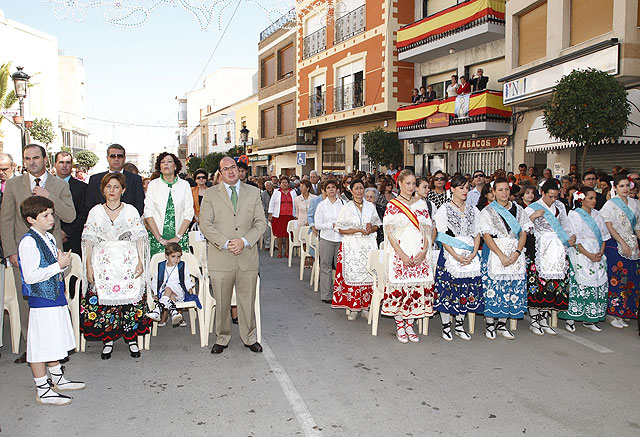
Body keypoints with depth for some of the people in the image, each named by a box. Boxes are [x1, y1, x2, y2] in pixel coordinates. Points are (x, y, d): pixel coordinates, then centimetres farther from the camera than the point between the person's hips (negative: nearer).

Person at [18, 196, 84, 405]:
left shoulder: (48, 237, 11)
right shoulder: (28, 242, -18)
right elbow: (30, 276, -23)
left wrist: (64, 262, 2)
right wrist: (59, 265, -20)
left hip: (55, 296, 10)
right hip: (41, 299, -10)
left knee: (53, 340, 21)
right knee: (40, 344, 1)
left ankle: (58, 380, 35)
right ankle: (43, 391, 12)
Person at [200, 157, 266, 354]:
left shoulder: (253, 192, 10)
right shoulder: (210, 194, 5)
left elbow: (261, 222, 4)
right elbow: (205, 224, -4)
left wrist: (244, 241, -11)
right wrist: (226, 243, -14)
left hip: (248, 256, 1)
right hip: (221, 257, -1)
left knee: (248, 300, 9)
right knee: (221, 302, 7)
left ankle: (249, 338, 25)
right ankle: (222, 338, 24)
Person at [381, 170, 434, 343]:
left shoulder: (421, 204, 11)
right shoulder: (392, 205, 0)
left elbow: (427, 230, 10)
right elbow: (389, 233, -4)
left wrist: (424, 251, -5)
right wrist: (402, 255, -12)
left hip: (420, 255, 3)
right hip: (399, 254, -3)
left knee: (418, 287, 1)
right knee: (399, 287, -2)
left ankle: (409, 325, 15)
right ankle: (399, 327, 13)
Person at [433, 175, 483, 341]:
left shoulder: (473, 210, 12)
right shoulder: (444, 210, -1)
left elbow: (477, 234, 11)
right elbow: (442, 237, -7)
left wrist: (474, 254, -5)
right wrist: (457, 257, -14)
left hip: (470, 256, 4)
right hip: (450, 255, -4)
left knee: (467, 289, 5)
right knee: (447, 289, -4)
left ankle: (459, 326, 18)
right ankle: (446, 326, 9)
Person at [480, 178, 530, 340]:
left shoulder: (518, 209, 12)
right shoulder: (488, 211, 2)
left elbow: (523, 233, 7)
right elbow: (487, 236, -6)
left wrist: (517, 252, -9)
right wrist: (501, 255, -15)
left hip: (516, 254, 3)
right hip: (494, 254, -3)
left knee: (512, 289, 2)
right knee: (493, 287, -6)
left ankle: (502, 325, 12)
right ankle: (490, 325, 6)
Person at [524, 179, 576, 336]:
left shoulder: (560, 206, 15)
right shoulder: (532, 208, 1)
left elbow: (565, 226, 22)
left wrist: (572, 236, 4)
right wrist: (533, 216, -19)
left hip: (557, 251, 5)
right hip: (539, 250, -5)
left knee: (554, 283, 3)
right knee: (537, 282, -8)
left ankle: (544, 320, 13)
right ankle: (534, 321, 2)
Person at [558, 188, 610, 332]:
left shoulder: (596, 214, 15)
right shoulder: (574, 215, -3)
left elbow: (603, 235, 14)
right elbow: (574, 239, -9)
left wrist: (601, 252, -1)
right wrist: (589, 255, -14)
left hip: (598, 255, 6)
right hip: (580, 256, -6)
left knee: (599, 285, 2)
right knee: (578, 285, -10)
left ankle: (589, 319, 10)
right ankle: (571, 318, -1)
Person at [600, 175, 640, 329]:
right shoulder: (610, 204, -3)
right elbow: (609, 227, -8)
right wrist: (623, 243, -15)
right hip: (615, 245, -5)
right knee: (617, 279, -7)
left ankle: (621, 313, 13)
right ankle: (612, 313, 0)